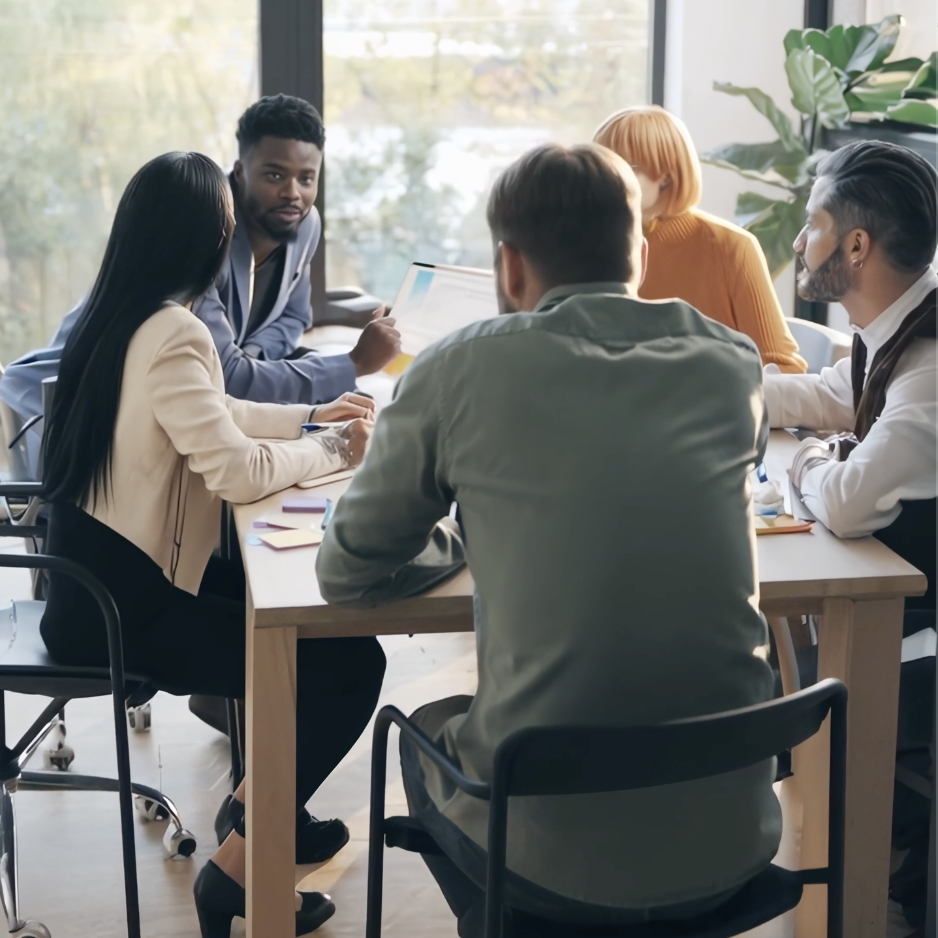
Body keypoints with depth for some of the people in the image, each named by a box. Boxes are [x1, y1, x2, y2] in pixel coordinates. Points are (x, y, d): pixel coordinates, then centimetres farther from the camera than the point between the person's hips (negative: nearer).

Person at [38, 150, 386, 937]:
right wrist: (334, 450, -10)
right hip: (123, 609, -10)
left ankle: (259, 800, 29)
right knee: (351, 663, -9)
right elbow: (239, 470, -27)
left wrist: (313, 416, 14)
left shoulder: (119, 317, 8)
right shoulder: (171, 334, -23)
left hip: (100, 579, 10)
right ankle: (236, 872, 1)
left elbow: (212, 417, 19)